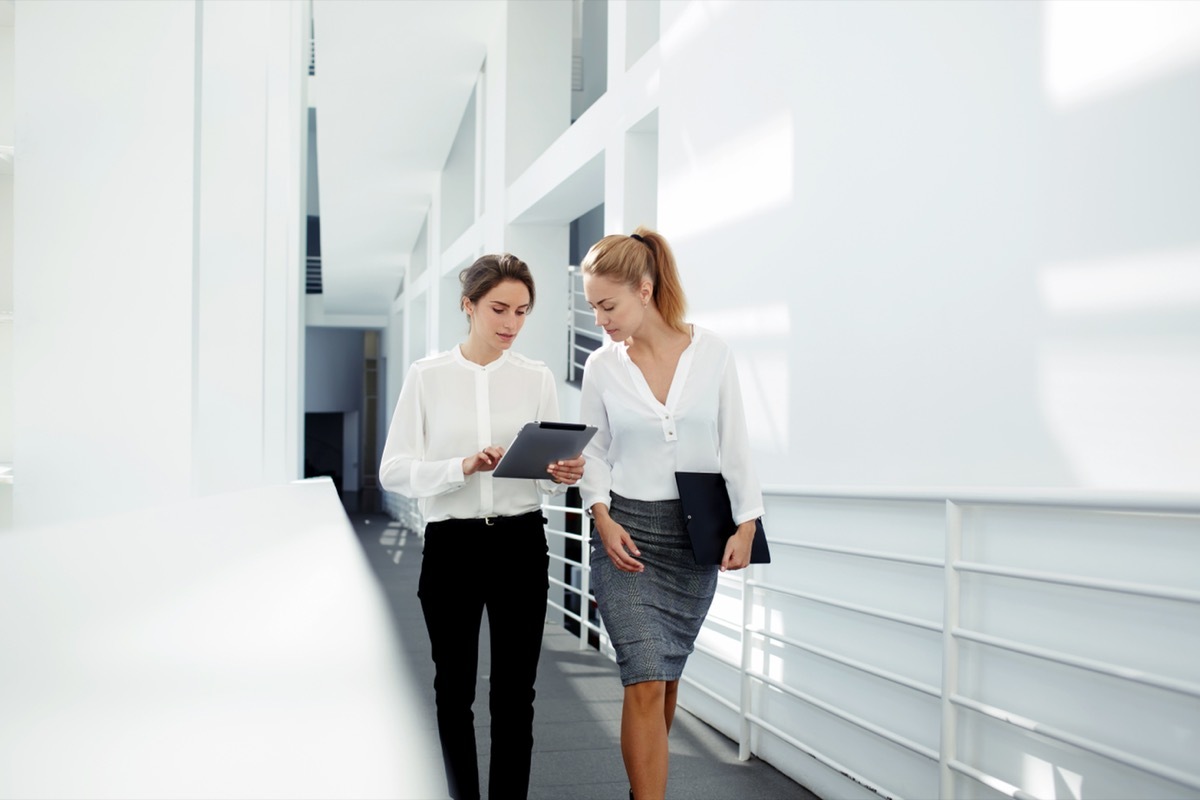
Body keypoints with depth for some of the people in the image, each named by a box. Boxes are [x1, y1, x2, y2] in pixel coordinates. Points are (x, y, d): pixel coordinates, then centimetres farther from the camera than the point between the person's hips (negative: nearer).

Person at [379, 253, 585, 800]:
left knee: (515, 693, 4)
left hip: (521, 544, 1)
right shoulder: (427, 376, 0)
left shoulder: (537, 378, 6)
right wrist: (464, 467, -22)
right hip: (452, 545, -1)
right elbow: (394, 470, -6)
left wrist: (561, 473, -16)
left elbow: (552, 468, 8)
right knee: (454, 688, 11)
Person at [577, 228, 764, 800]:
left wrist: (746, 522, -4)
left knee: (666, 673, 13)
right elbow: (594, 452, 5)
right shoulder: (602, 367, -2)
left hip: (695, 534, 1)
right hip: (626, 534, -1)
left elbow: (734, 443, 1)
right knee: (647, 680, -11)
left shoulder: (711, 353, -3)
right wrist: (602, 518, -9)